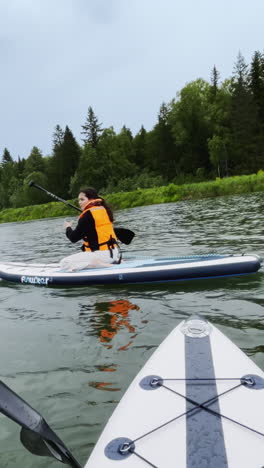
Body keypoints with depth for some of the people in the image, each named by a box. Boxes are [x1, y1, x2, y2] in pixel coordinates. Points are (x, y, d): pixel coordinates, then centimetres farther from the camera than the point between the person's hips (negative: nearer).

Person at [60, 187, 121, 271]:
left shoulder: (87, 216, -12)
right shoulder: (105, 210, 11)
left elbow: (74, 238, -7)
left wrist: (68, 228, 10)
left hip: (101, 254, -8)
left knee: (64, 263, -9)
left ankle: (98, 263, -18)